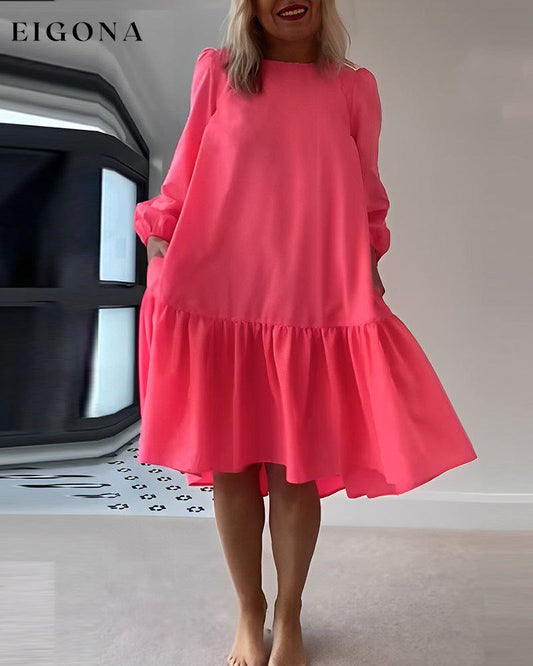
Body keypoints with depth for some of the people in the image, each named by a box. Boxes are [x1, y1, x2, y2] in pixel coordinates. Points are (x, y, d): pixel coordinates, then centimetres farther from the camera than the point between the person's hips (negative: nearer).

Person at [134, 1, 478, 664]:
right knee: (229, 466, 7)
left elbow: (364, 192, 17)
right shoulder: (217, 71, 9)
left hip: (315, 306, 0)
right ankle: (249, 610, 32)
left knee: (294, 472, 4)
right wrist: (160, 239, 3)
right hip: (219, 300, 0)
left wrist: (368, 265, 9)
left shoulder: (354, 87, 11)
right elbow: (187, 172, 12)